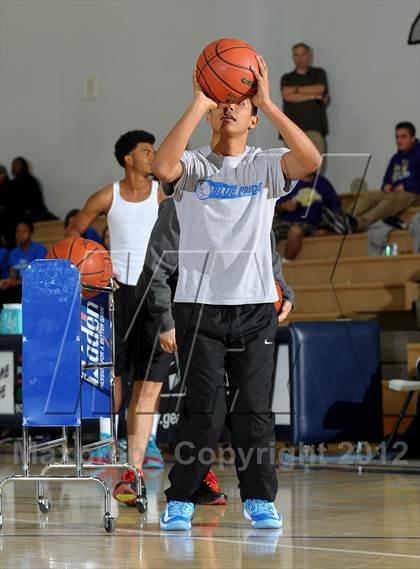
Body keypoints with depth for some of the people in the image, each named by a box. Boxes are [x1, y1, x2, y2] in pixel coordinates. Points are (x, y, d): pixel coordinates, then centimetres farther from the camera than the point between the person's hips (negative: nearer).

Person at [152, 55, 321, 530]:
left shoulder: (265, 166, 6)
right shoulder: (193, 166, 3)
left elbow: (311, 160, -15)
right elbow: (162, 167, -22)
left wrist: (267, 101, -17)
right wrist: (198, 103, -20)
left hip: (255, 305, 2)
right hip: (199, 305, -1)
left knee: (253, 409, 4)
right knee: (202, 411, -4)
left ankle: (258, 499, 14)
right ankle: (180, 500, 6)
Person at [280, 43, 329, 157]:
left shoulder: (318, 73, 15)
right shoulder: (287, 78, 17)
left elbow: (319, 89, -5)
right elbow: (287, 96, -3)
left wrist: (296, 89, -1)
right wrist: (313, 96, -4)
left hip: (313, 127, -1)